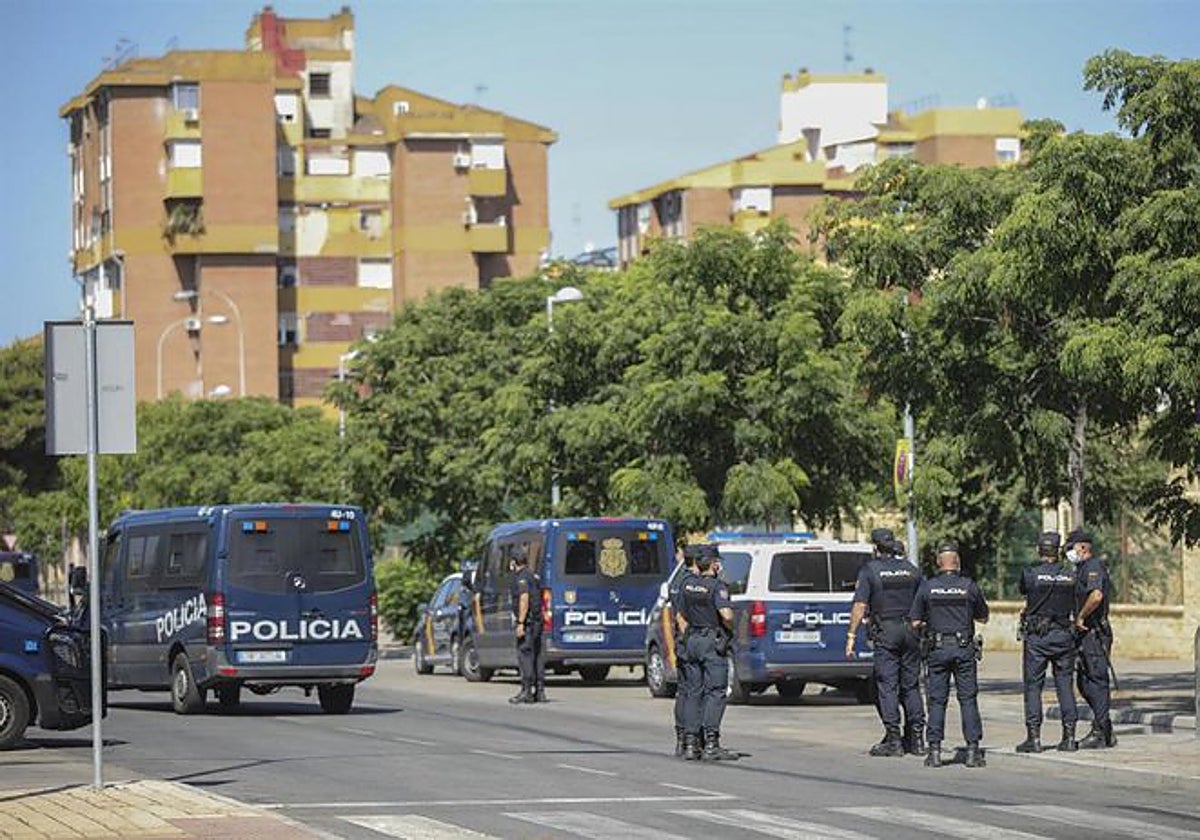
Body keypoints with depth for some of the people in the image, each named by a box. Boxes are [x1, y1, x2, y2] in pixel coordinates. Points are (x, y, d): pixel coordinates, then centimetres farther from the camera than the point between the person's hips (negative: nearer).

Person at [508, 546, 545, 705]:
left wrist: (520, 623, -23)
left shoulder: (522, 577, -11)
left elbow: (524, 599, -21)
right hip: (537, 620, 10)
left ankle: (526, 691, -12)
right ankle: (540, 691, 9)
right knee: (536, 656, 10)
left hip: (527, 621, -10)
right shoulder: (532, 576, 19)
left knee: (524, 654, -9)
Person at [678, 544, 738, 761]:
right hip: (712, 642, -7)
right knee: (715, 692, -6)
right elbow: (726, 615, -24)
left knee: (693, 692, 9)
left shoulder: (687, 584, 8)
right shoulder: (716, 587, -13)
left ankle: (690, 743, 6)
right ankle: (711, 743, -13)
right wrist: (730, 628, -4)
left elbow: (680, 615, 14)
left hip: (692, 640, 7)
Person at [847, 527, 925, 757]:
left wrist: (851, 636, -8)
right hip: (911, 633, 4)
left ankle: (893, 740, -7)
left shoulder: (870, 570, -3)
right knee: (911, 686, 10)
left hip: (886, 634, -4)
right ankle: (916, 738, 9)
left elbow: (860, 605, -10)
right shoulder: (911, 569, 11)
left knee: (887, 686, -2)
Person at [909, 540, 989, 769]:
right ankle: (973, 749, -1)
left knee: (937, 700, 5)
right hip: (964, 648, 0)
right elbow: (983, 618, 8)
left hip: (937, 649, 0)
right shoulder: (969, 586, -2)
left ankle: (934, 751, 2)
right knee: (968, 699, 3)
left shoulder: (927, 587, -1)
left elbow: (915, 622, 2)